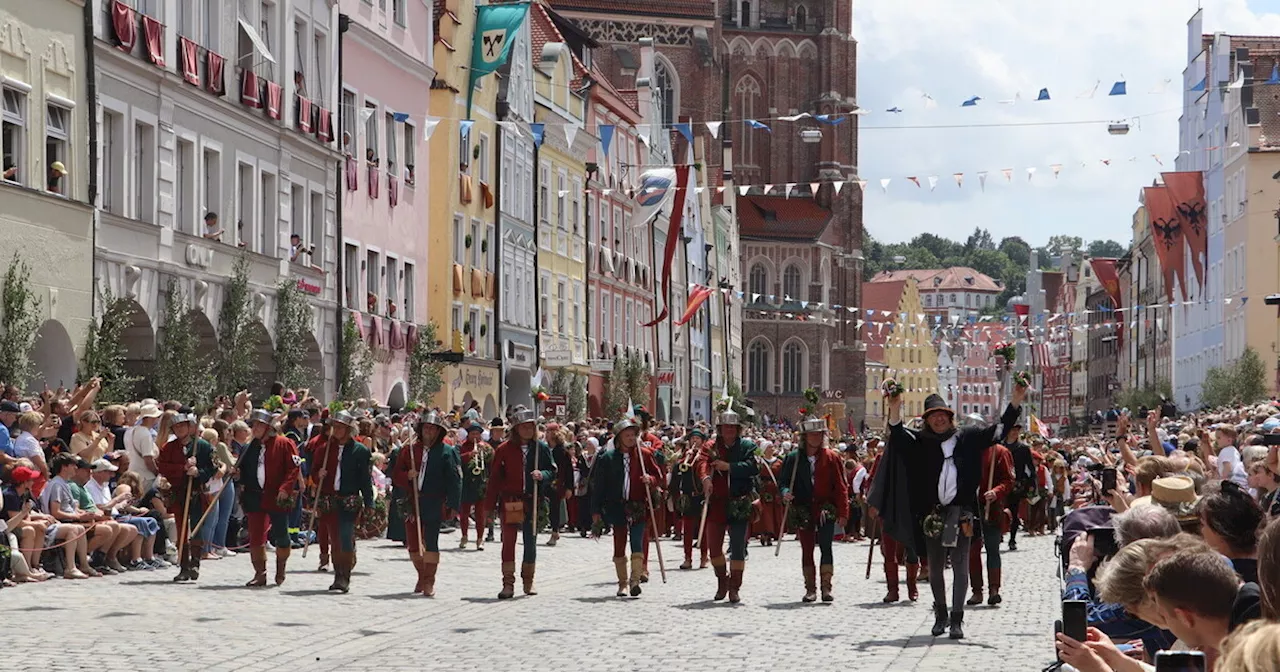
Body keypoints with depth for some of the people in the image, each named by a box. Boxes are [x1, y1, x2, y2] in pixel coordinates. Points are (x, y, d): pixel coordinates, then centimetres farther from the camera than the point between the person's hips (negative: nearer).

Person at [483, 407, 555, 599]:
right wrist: (490, 505, -3)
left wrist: (542, 475, -16)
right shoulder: (504, 449, -1)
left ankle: (528, 582, 22)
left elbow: (552, 470, 8)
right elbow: (495, 477, 0)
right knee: (508, 541, -4)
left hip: (532, 502, 2)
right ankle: (508, 584, -2)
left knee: (531, 542, 9)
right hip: (510, 502, -2)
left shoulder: (541, 448, 4)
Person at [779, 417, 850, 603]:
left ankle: (826, 587, -8)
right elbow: (783, 481, 7)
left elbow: (841, 487, 1)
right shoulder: (793, 458, 4)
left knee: (825, 547, -10)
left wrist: (842, 512, -5)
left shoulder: (832, 458, 2)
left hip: (826, 509, -2)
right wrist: (785, 492, -16)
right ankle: (810, 589, 14)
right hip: (803, 510, 2)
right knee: (807, 550, 6)